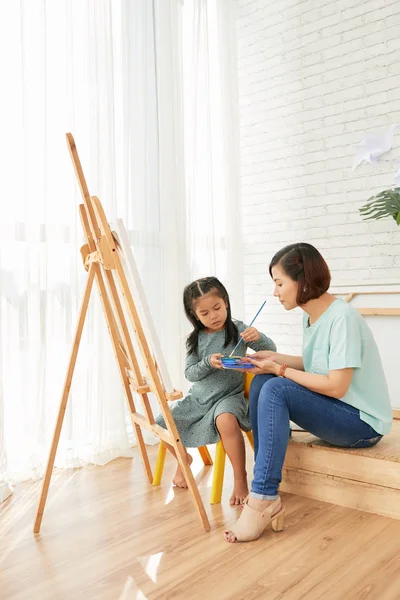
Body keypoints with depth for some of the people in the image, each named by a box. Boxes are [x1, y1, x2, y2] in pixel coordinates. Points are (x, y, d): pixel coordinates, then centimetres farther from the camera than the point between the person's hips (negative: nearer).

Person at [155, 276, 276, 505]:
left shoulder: (238, 329, -5)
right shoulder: (196, 339, 3)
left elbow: (271, 350, -7)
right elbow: (190, 373, 0)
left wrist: (258, 337, -29)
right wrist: (208, 363, -19)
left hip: (229, 396, -5)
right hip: (198, 398, 5)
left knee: (225, 420, -37)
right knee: (163, 424, -4)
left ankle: (241, 479, -19)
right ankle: (184, 459, 27)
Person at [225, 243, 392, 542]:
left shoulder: (343, 317, -21)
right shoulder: (311, 315, 4)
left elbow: (336, 386, -24)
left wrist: (281, 370, -16)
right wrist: (275, 358, 1)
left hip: (363, 423, -9)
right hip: (336, 412, 9)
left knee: (276, 389, -26)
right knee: (262, 382, -6)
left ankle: (263, 500, -21)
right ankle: (265, 489, -7)